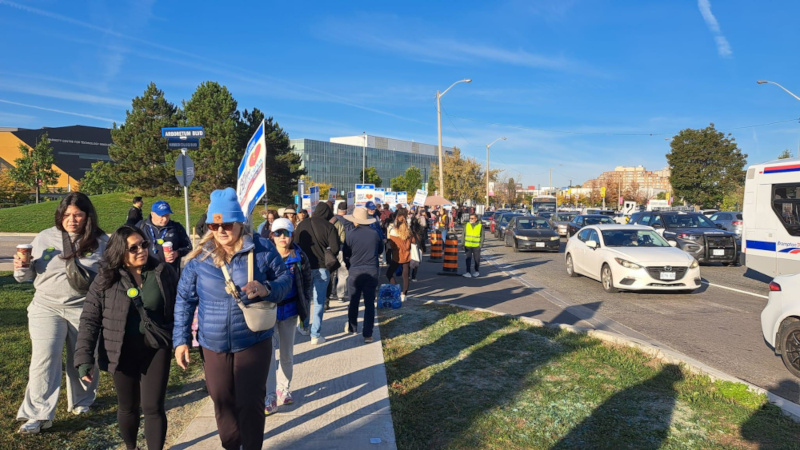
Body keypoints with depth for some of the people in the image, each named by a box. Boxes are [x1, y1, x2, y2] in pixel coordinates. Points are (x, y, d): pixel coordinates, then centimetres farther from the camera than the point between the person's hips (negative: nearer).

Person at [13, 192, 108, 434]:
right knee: (44, 360, -5)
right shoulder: (43, 238, 2)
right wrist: (22, 268, -12)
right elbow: (30, 274, 10)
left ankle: (81, 403, 33)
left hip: (84, 309, 0)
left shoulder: (100, 241, -3)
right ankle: (38, 415, 6)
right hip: (47, 308, 1)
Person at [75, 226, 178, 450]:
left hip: (156, 349, -1)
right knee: (128, 407, 17)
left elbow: (179, 308, 1)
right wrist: (84, 358, -12)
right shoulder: (105, 280, -7)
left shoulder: (164, 272, -6)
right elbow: (89, 320, -5)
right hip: (123, 353, 1)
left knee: (153, 407, 0)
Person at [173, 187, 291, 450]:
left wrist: (266, 289, -23)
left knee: (250, 402, 3)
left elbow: (285, 279, 0)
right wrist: (181, 339, 2)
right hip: (213, 345, 3)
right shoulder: (199, 257, -3)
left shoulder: (261, 249, -9)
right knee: (222, 401, 18)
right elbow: (184, 300, 5)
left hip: (253, 341, -3)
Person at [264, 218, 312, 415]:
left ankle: (283, 389, 32)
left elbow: (307, 282, 6)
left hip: (289, 310, 2)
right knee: (268, 353, -5)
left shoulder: (299, 258, -4)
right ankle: (270, 398, 4)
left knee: (287, 354, 14)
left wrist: (304, 305, -1)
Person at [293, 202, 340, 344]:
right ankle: (315, 335, 6)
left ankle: (303, 326, 36)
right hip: (321, 267, -3)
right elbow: (335, 248, -15)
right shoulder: (329, 227, -9)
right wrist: (326, 255, 5)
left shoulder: (301, 225, 1)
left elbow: (295, 245, 5)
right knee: (319, 301, 4)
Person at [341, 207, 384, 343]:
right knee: (369, 303, 5)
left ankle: (352, 328, 34)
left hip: (355, 272, -1)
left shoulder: (350, 234, -9)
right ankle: (367, 334, 5)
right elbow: (380, 250, 12)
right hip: (372, 272, 1)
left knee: (354, 302, 17)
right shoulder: (374, 234, -3)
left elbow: (346, 254, 0)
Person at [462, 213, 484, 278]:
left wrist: (481, 245, -4)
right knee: (468, 259, -2)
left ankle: (476, 271, 27)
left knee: (477, 259, 11)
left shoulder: (480, 226, -2)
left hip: (476, 246, -1)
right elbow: (463, 235, 8)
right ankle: (468, 272, 0)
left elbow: (482, 236, 2)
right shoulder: (467, 225, 4)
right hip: (468, 246, 1)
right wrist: (463, 243, 4)